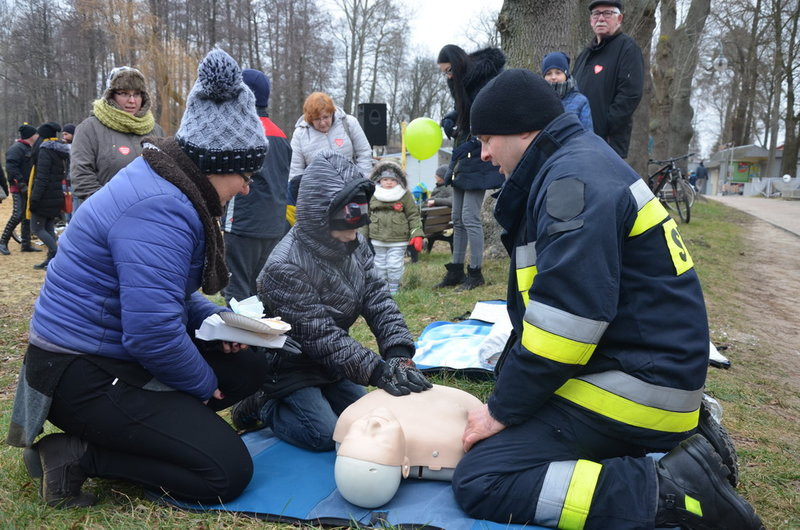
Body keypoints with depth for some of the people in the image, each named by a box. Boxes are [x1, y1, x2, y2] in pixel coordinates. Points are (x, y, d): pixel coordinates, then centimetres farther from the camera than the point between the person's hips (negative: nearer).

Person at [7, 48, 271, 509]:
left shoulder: (174, 189, 7)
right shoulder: (159, 211, -26)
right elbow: (154, 332, -29)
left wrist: (214, 319, 0)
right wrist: (204, 385, -11)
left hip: (116, 353, 10)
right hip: (83, 376, -10)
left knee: (250, 368, 10)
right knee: (228, 472, -13)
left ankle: (138, 432, 7)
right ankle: (76, 454, -6)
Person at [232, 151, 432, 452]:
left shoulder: (354, 246, -8)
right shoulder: (286, 267, -31)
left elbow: (379, 301, -10)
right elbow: (320, 337, -31)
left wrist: (398, 353, -26)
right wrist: (378, 372, -36)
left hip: (328, 361, 7)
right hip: (289, 366, -7)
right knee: (325, 435, -16)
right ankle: (263, 406, 8)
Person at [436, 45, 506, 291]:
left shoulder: (484, 79, -11)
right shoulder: (461, 83, 14)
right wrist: (448, 121, 4)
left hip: (478, 159, -9)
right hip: (462, 159, 9)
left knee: (470, 217, -8)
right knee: (458, 218, 11)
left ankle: (475, 273, 2)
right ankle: (456, 270, 19)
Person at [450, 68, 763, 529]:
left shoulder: (574, 179, -17)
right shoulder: (582, 163, 15)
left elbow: (565, 317, -25)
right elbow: (541, 301, 17)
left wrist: (504, 410, -14)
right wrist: (507, 390, 13)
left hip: (636, 385, -11)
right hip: (645, 367, 11)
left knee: (480, 482, -14)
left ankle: (671, 492, -13)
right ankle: (679, 444, 16)